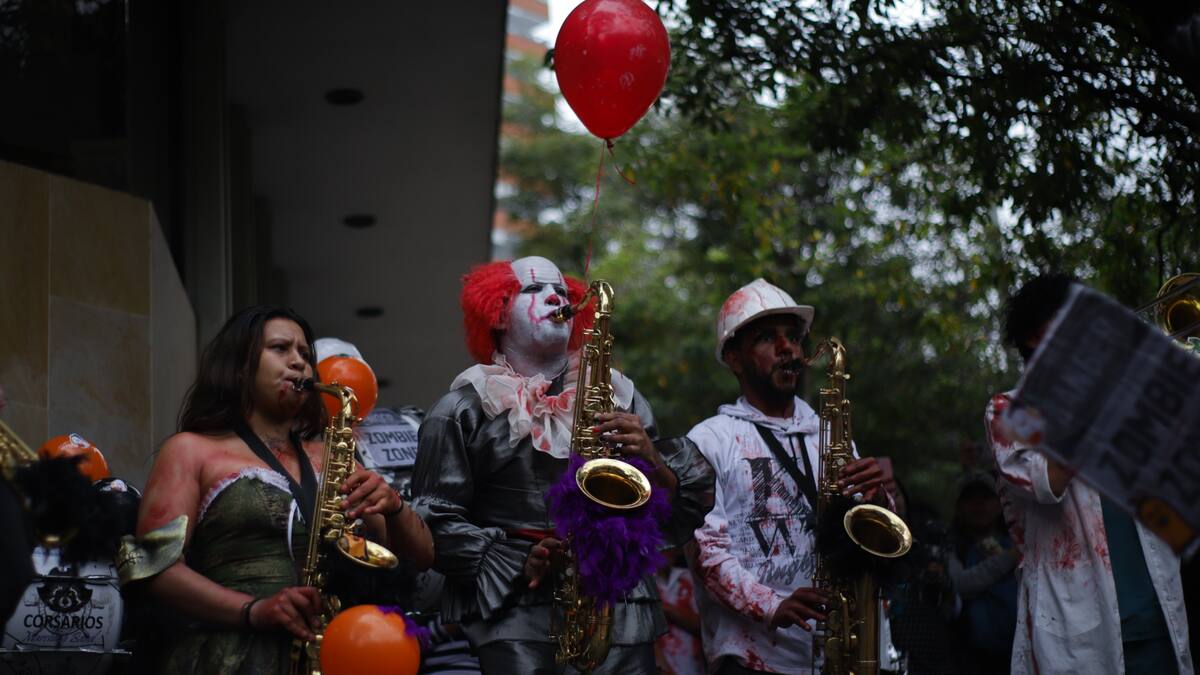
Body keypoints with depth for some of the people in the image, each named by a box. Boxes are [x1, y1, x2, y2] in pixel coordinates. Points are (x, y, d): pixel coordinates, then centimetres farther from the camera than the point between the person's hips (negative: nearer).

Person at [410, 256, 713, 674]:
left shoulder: (617, 395, 16)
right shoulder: (464, 411, 6)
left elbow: (694, 497, 13)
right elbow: (434, 519, 0)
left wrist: (654, 462, -7)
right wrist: (515, 563, -12)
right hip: (510, 610, -3)